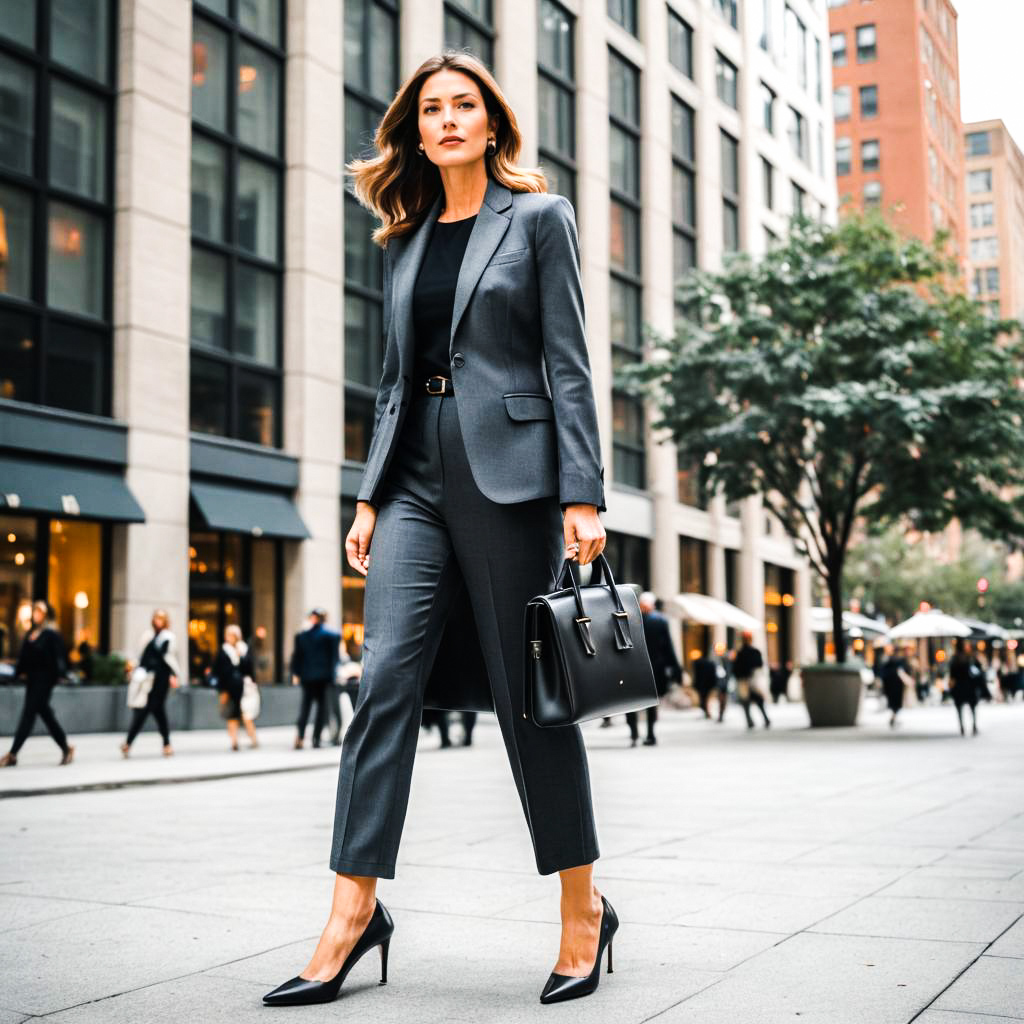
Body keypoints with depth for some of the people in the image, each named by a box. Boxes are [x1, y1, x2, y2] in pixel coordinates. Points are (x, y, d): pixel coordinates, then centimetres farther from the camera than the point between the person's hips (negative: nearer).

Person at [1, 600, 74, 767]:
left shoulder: (52, 634, -9)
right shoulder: (31, 633, 12)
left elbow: (58, 657, -14)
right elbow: (23, 655, 12)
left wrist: (58, 674, -23)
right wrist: (19, 671, 4)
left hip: (44, 680, -8)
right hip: (32, 679, 8)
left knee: (28, 714, -8)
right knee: (45, 714, 13)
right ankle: (66, 747, 25)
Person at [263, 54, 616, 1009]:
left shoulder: (539, 216, 5)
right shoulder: (404, 240, 19)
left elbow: (567, 363, -2)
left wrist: (582, 494, -10)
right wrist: (369, 496, 11)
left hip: (507, 473, -4)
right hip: (415, 479, 5)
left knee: (526, 691, 0)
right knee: (386, 675, -7)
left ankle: (583, 905, 14)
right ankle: (355, 903, -2)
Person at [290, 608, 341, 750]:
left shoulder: (301, 635, 1)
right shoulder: (332, 636, -5)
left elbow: (296, 656, 2)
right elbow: (335, 657, -3)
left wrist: (295, 674, 9)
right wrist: (333, 673, 5)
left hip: (307, 676, 2)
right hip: (324, 676, -2)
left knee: (305, 706, 9)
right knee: (322, 705, 5)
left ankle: (300, 736, -6)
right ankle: (316, 738, 0)